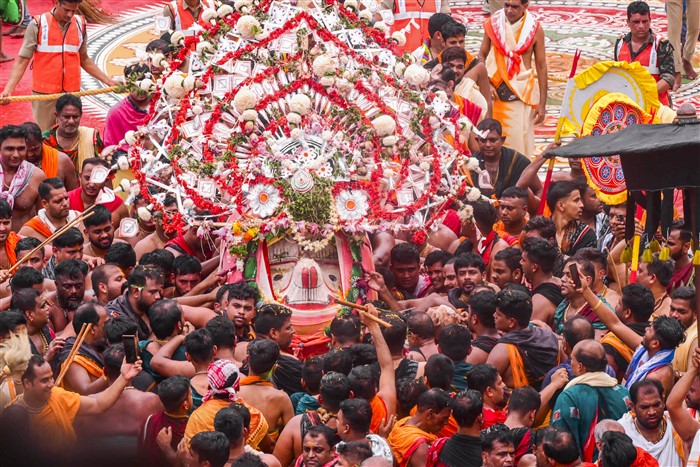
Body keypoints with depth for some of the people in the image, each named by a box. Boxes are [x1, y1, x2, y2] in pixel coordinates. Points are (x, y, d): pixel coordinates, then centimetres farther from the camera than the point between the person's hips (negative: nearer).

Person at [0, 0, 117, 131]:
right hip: (44, 93, -3)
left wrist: (108, 81, 16)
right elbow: (22, 61, -5)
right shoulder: (38, 25, -6)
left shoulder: (80, 26, 5)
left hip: (72, 92, 3)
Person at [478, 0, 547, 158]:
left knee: (519, 141, -6)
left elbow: (541, 66, 2)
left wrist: (542, 104, 0)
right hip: (495, 91, 1)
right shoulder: (493, 23, 1)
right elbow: (482, 55, 7)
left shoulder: (535, 29, -2)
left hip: (521, 93, -1)